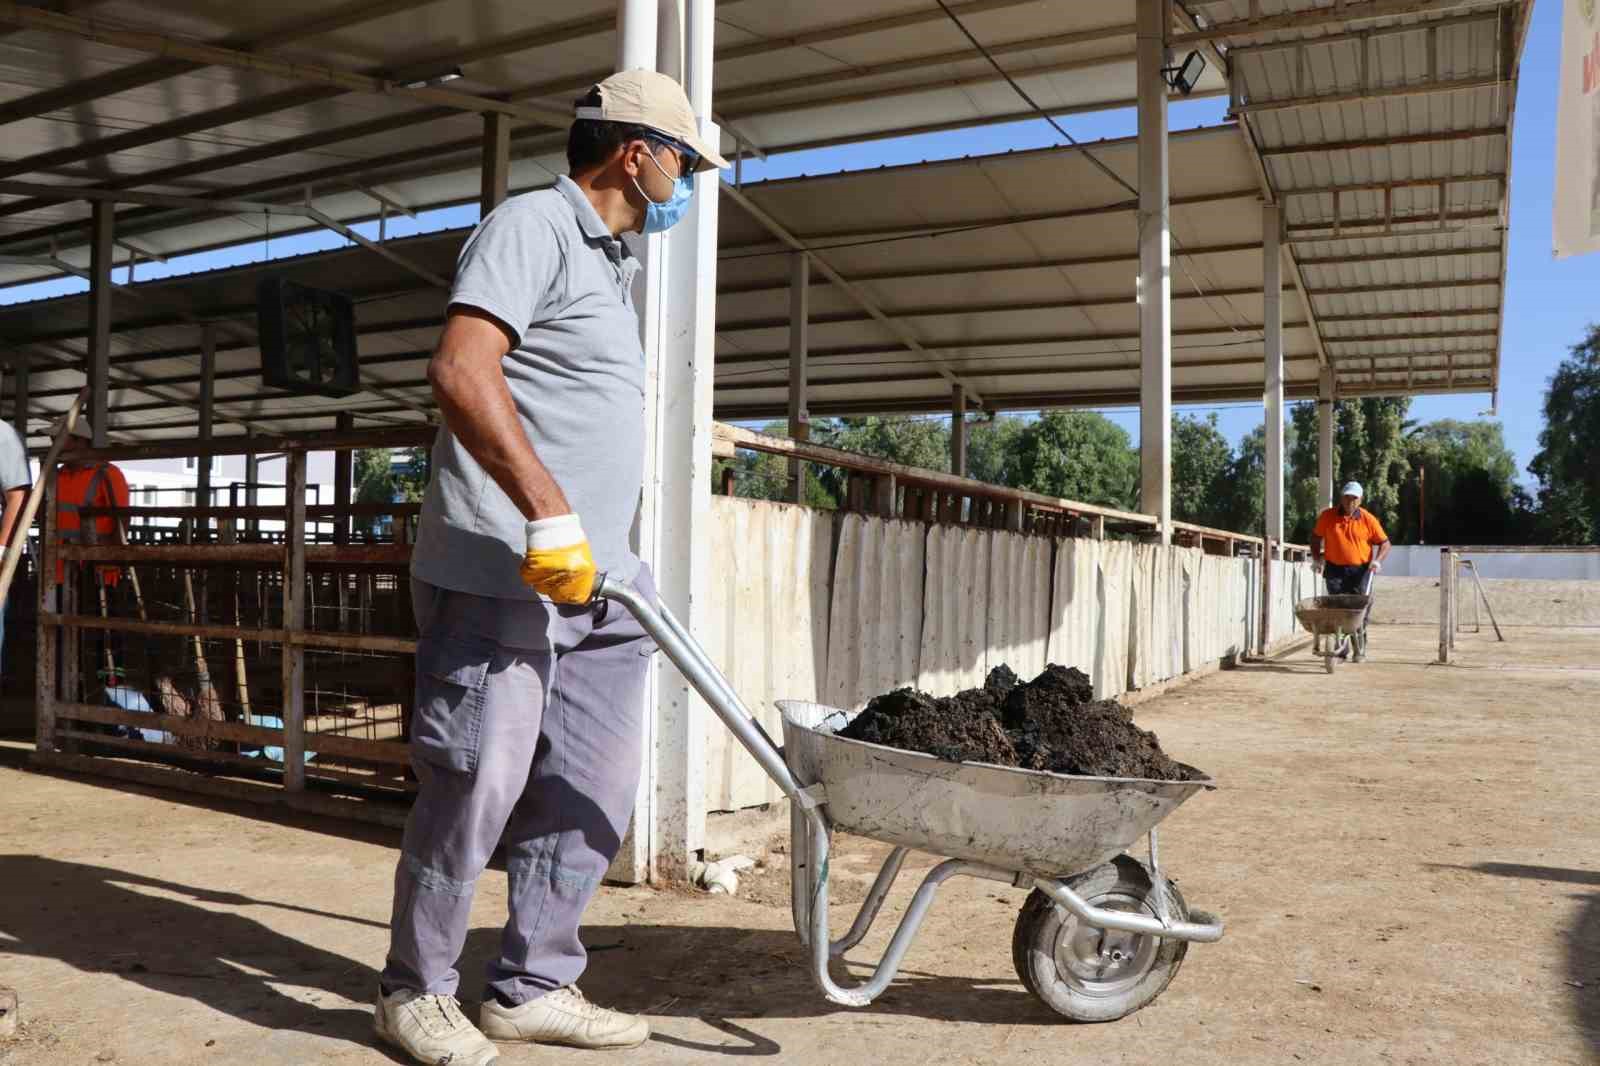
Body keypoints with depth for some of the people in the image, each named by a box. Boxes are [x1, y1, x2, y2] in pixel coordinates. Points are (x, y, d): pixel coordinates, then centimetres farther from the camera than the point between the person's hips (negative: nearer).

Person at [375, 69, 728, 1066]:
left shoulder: (610, 261, 24)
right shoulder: (532, 225, -5)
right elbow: (462, 372, -20)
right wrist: (550, 514, -25)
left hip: (593, 578, 10)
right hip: (501, 571, -9)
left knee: (592, 790, 9)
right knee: (478, 782, -3)